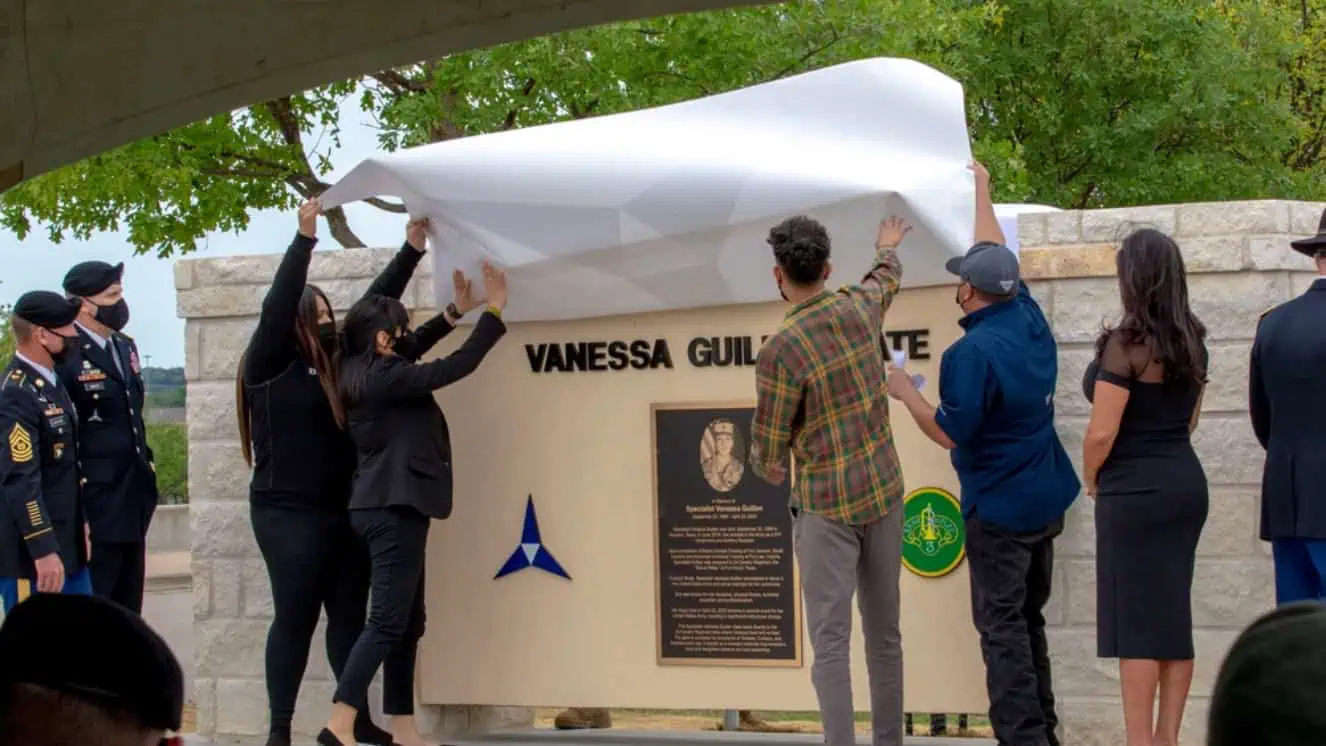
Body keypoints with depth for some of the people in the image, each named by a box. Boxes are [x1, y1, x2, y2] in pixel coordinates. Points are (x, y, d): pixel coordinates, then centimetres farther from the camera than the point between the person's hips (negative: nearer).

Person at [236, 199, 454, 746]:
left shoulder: (335, 360, 12)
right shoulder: (269, 366, -5)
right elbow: (277, 305, -17)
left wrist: (412, 249, 8)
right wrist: (305, 238, -22)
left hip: (343, 510, 7)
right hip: (288, 512, -7)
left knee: (349, 614, 8)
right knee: (295, 619, -4)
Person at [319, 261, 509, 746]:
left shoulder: (365, 374, 11)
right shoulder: (385, 378, -16)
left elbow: (412, 348, 29)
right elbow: (456, 367, -18)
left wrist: (455, 312, 27)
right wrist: (494, 311, -11)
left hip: (387, 506, 10)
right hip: (394, 509, -10)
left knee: (407, 621, 12)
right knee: (388, 621, -12)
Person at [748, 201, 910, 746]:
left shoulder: (780, 351, -17)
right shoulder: (858, 307, -1)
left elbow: (769, 448, -8)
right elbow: (886, 281, 27)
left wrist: (768, 469, 16)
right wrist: (887, 250, 50)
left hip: (826, 506, -6)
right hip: (884, 494, 6)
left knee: (830, 640, -6)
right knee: (883, 632, 15)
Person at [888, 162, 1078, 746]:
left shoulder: (973, 353, -23)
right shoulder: (1029, 320, 1)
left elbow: (950, 433, -21)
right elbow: (997, 256, 18)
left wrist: (905, 392, -6)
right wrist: (982, 190, 30)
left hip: (998, 511, -8)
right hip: (1046, 500, 8)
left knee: (1002, 626, -4)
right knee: (1030, 618, 17)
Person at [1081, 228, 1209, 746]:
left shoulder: (1125, 345, -16)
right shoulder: (1191, 343, 8)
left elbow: (1101, 434, -17)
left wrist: (1091, 479, 1)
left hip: (1136, 490, -8)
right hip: (1185, 483, 8)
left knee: (1136, 621, -3)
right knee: (1174, 616, 11)